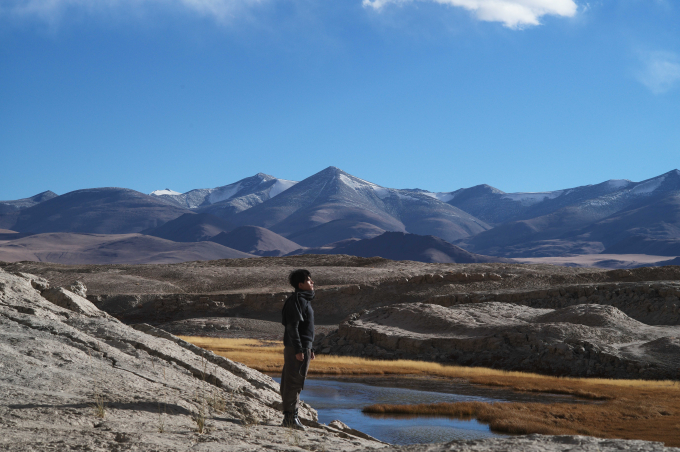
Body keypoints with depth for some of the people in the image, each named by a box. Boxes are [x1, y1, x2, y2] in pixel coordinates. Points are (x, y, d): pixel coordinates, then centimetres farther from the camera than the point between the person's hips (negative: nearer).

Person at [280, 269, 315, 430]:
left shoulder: (304, 300, 19)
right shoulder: (297, 300, -12)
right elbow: (293, 326, -18)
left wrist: (309, 348, 24)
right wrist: (298, 349, -22)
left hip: (303, 347, 10)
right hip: (296, 348, -10)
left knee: (292, 382, 11)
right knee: (294, 382, -7)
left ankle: (290, 416, 16)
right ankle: (290, 416, -5)